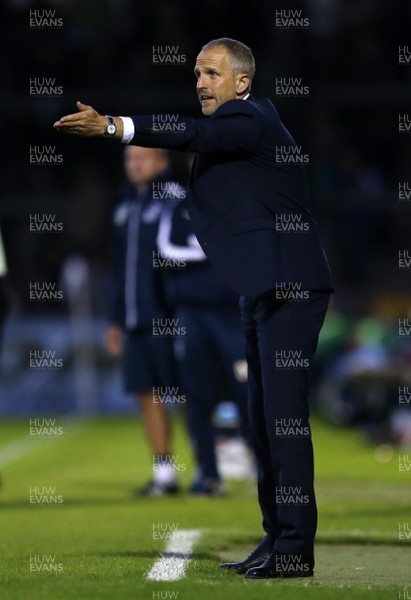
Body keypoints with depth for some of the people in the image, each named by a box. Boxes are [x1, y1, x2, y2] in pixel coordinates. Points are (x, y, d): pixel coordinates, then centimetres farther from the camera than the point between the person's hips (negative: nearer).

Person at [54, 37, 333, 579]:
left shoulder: (250, 119, -14)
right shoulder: (234, 123, 20)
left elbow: (194, 135, -28)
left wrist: (112, 126, -39)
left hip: (289, 289, -11)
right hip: (263, 291, 11)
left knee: (285, 415, -11)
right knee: (264, 418, 12)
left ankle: (296, 549, -10)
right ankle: (276, 540, 17)